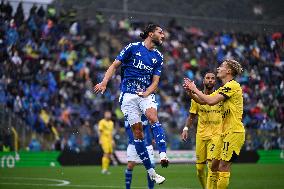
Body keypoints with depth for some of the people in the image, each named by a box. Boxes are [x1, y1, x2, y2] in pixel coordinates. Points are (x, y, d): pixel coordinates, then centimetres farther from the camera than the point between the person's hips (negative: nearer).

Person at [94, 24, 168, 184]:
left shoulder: (158, 57, 12)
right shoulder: (133, 47, 1)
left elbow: (155, 82, 8)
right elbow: (115, 65, 3)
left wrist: (146, 93, -12)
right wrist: (104, 83, -10)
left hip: (146, 93, 2)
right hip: (128, 95, -2)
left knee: (153, 117, -29)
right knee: (137, 131, -7)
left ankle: (163, 154, -41)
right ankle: (151, 171, -2)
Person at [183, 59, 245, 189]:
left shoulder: (232, 86, -12)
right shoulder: (223, 89, 18)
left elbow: (211, 101, -20)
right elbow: (203, 101, 18)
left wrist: (195, 89, -9)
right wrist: (191, 92, 2)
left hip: (234, 132, -10)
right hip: (225, 132, 10)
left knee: (223, 167, -10)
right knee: (214, 165, 10)